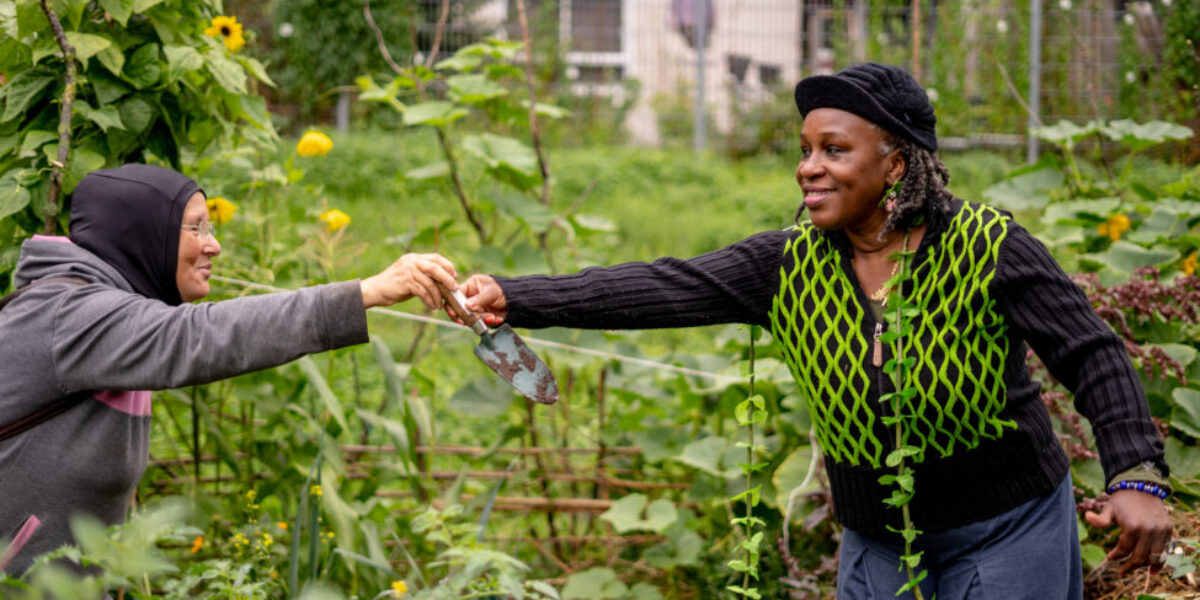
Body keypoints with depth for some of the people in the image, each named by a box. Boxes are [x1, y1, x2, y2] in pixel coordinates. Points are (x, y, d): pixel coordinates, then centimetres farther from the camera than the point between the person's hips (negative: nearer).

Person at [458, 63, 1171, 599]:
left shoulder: (989, 247, -14)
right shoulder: (791, 265, -5)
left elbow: (1094, 356, -11)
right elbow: (662, 289, -13)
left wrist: (1138, 476, -25)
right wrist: (515, 298, -24)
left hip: (1006, 529, -4)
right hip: (879, 541, 4)